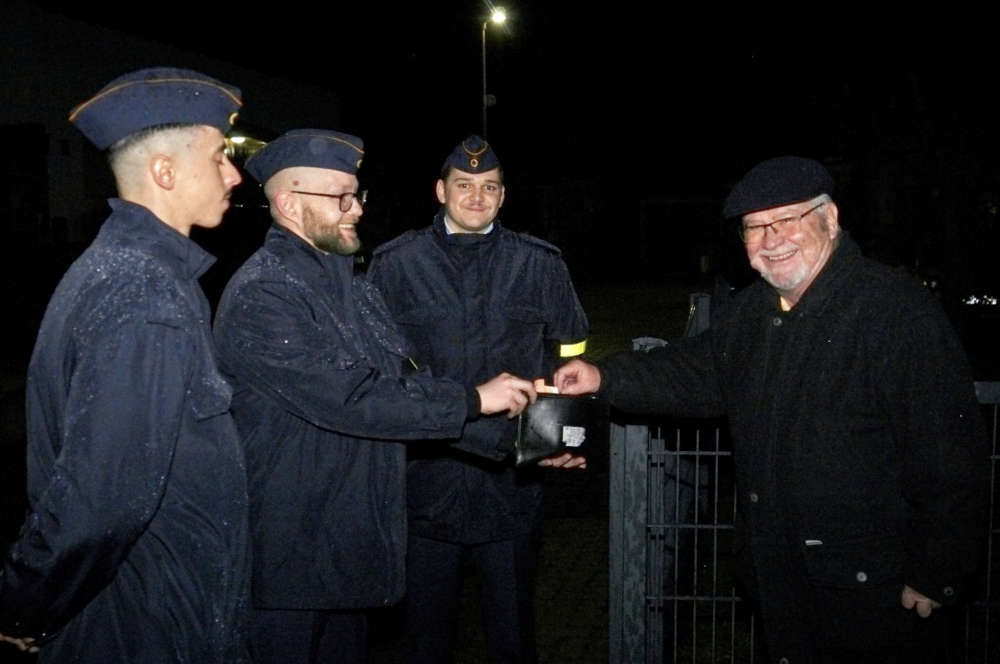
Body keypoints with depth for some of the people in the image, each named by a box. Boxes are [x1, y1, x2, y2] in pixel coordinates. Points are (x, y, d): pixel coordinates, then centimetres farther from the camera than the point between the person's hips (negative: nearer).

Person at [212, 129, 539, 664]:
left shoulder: (347, 282, 10)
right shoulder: (260, 295, -19)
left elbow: (408, 384, 6)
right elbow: (346, 400, -25)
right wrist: (473, 400, -19)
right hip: (291, 558, -8)